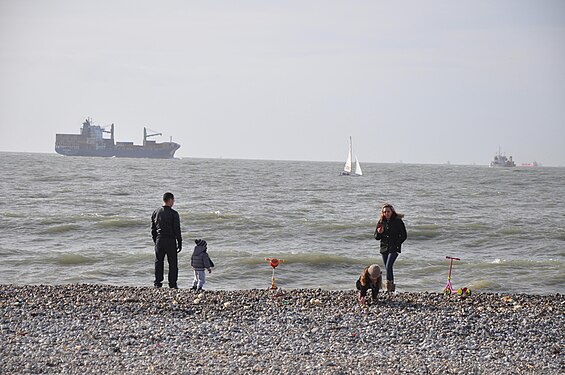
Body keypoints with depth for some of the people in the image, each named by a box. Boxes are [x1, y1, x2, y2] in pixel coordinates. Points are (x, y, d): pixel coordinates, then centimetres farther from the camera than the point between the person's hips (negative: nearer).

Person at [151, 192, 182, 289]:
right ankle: (172, 284, 1)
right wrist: (179, 243, -3)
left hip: (159, 240, 4)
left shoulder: (156, 212, 6)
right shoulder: (173, 214, -10)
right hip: (170, 241, -4)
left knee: (158, 262, 11)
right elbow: (177, 230, -10)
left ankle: (158, 282, 11)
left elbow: (153, 229, 11)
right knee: (173, 263, 3)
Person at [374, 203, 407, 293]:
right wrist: (379, 233, -14)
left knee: (388, 266, -19)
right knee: (387, 268, 10)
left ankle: (389, 285, -18)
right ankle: (392, 286, 22)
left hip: (394, 248, -5)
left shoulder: (398, 221, -5)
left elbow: (404, 235, -2)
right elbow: (376, 237, 7)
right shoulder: (381, 222, 5)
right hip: (384, 248, 5)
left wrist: (397, 244, -11)